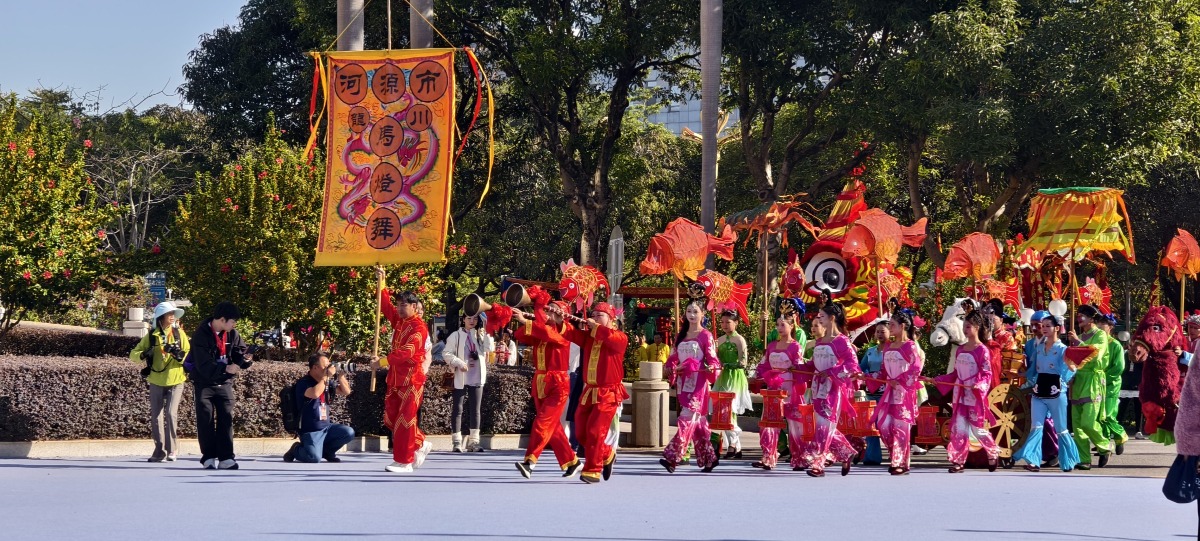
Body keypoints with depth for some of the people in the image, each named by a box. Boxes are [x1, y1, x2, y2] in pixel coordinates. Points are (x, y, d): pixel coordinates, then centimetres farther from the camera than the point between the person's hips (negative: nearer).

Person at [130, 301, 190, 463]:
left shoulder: (179, 334, 2)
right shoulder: (151, 336, 2)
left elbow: (189, 355, 1)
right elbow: (133, 354, 1)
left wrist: (179, 353, -20)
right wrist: (144, 355, -20)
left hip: (175, 381, -2)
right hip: (156, 382, 2)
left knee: (171, 413, -16)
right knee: (156, 417, 4)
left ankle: (172, 449, -5)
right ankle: (159, 451, 14)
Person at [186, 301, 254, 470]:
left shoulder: (232, 334, -1)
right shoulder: (201, 335, -18)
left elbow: (240, 351, 7)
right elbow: (203, 365, -23)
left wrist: (246, 359, -17)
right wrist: (226, 369, -33)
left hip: (224, 383, 4)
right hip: (204, 384, -4)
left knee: (226, 419, 0)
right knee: (206, 420, -1)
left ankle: (226, 457, 1)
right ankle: (208, 457, 4)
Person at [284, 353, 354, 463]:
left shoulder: (328, 382, 8)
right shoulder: (304, 383, -14)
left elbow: (346, 392, 11)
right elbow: (314, 394, -34)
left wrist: (340, 376, -4)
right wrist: (326, 376, -25)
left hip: (326, 427, 7)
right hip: (311, 431, -7)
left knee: (349, 432, -15)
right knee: (314, 458, -29)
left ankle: (327, 450, 10)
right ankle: (296, 450, 6)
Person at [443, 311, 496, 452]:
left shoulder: (481, 336, 11)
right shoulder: (456, 336, 0)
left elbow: (490, 348, -4)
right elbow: (446, 353, -6)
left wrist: (485, 334, -11)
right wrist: (459, 363, -17)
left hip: (477, 378, 3)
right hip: (460, 378, -3)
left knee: (475, 410, 4)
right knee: (457, 409, -2)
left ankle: (473, 441, 7)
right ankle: (457, 442, 1)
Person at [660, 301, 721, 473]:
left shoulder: (705, 335, -1)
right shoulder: (681, 336, 16)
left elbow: (712, 359, -5)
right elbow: (674, 358, 19)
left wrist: (711, 368, -25)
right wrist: (671, 368, 0)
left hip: (698, 382, -6)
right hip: (683, 383, 6)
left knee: (687, 418, -14)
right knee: (697, 422, 9)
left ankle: (672, 457, -22)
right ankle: (709, 457, 17)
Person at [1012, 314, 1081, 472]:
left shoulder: (1062, 349, -4)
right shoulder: (1039, 348, 12)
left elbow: (1067, 373, -13)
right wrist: (1028, 383, 11)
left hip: (1056, 395, -4)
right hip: (1039, 394, 4)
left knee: (1061, 429, 6)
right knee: (1036, 427, -9)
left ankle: (1068, 460, 20)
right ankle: (1033, 461, -16)